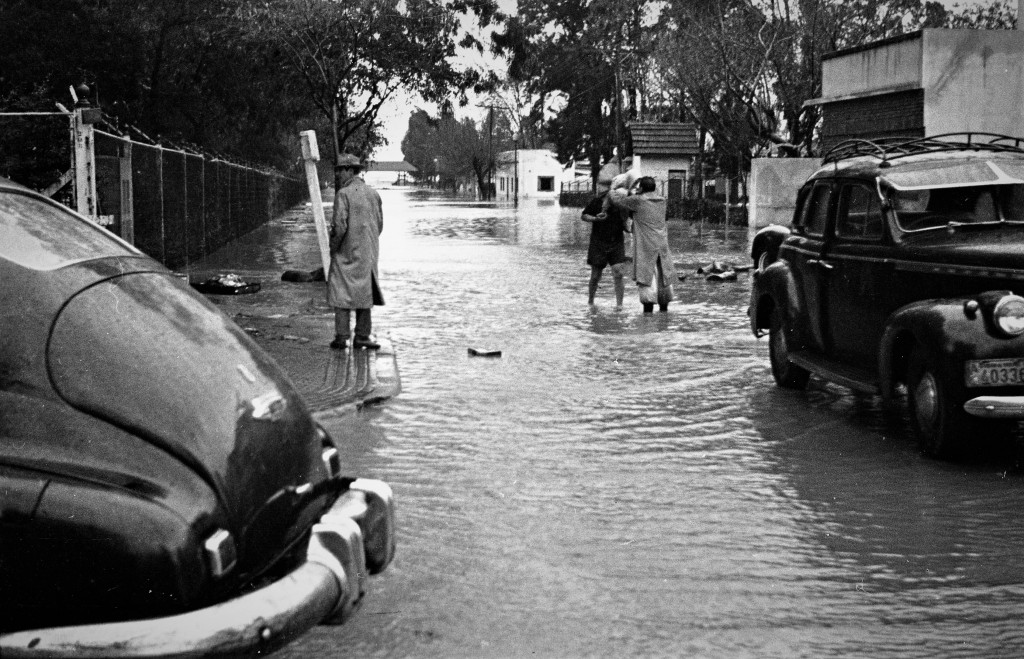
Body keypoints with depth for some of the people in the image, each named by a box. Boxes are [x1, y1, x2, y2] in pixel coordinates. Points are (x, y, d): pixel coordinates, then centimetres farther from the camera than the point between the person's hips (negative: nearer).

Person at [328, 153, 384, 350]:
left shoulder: (343, 194, -13)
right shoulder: (373, 193, 8)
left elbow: (339, 225, -18)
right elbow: (380, 224, 11)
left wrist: (333, 247, -5)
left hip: (347, 252, -6)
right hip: (368, 253, 6)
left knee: (342, 293, 2)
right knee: (363, 292, 11)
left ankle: (341, 337, -1)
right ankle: (362, 336, 11)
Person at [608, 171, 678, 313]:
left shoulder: (638, 201, -8)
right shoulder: (662, 201, 9)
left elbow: (615, 199, -1)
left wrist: (614, 188, 19)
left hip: (646, 246, -6)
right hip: (662, 245, 6)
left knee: (646, 277, -7)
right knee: (663, 276, 15)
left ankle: (648, 309, -14)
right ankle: (664, 307, 22)